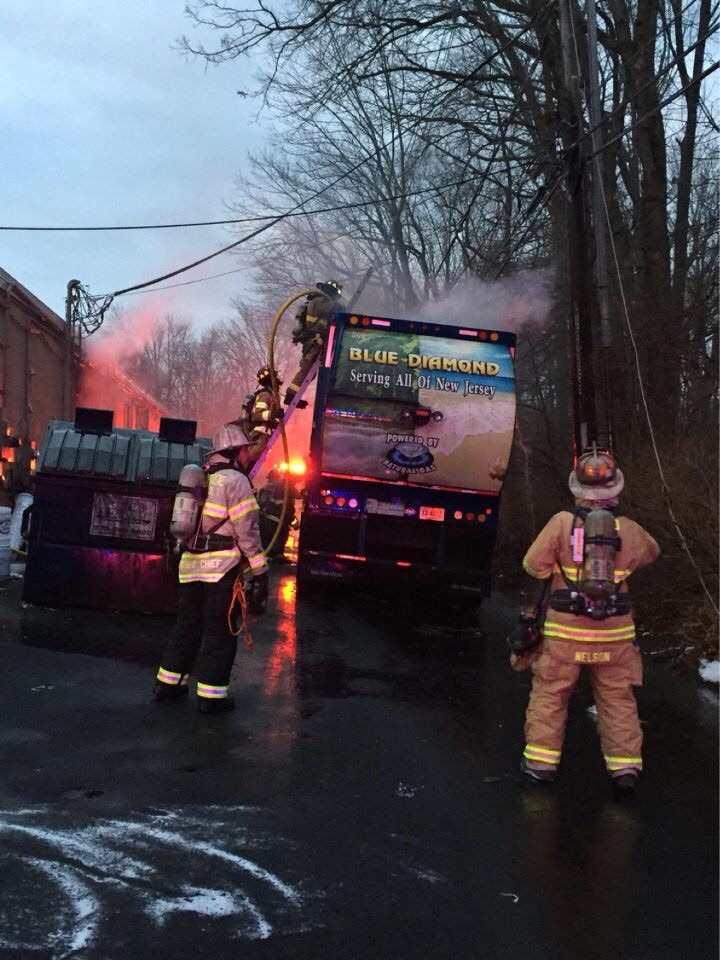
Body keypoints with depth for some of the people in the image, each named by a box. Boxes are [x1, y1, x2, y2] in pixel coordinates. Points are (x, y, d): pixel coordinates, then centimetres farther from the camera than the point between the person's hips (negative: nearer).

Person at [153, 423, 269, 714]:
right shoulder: (235, 481, -9)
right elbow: (248, 532, -14)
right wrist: (260, 572, -12)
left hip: (190, 565, 7)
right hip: (221, 568, -7)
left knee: (187, 626, 17)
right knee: (219, 632, 0)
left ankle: (168, 682, 23)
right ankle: (211, 695, 3)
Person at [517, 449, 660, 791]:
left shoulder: (562, 522, -12)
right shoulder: (629, 530, -4)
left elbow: (534, 565, -9)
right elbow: (651, 552, 18)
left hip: (565, 632, -1)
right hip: (614, 633, 2)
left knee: (550, 694, 12)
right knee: (617, 699, 13)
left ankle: (541, 760, 14)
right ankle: (625, 764, 14)